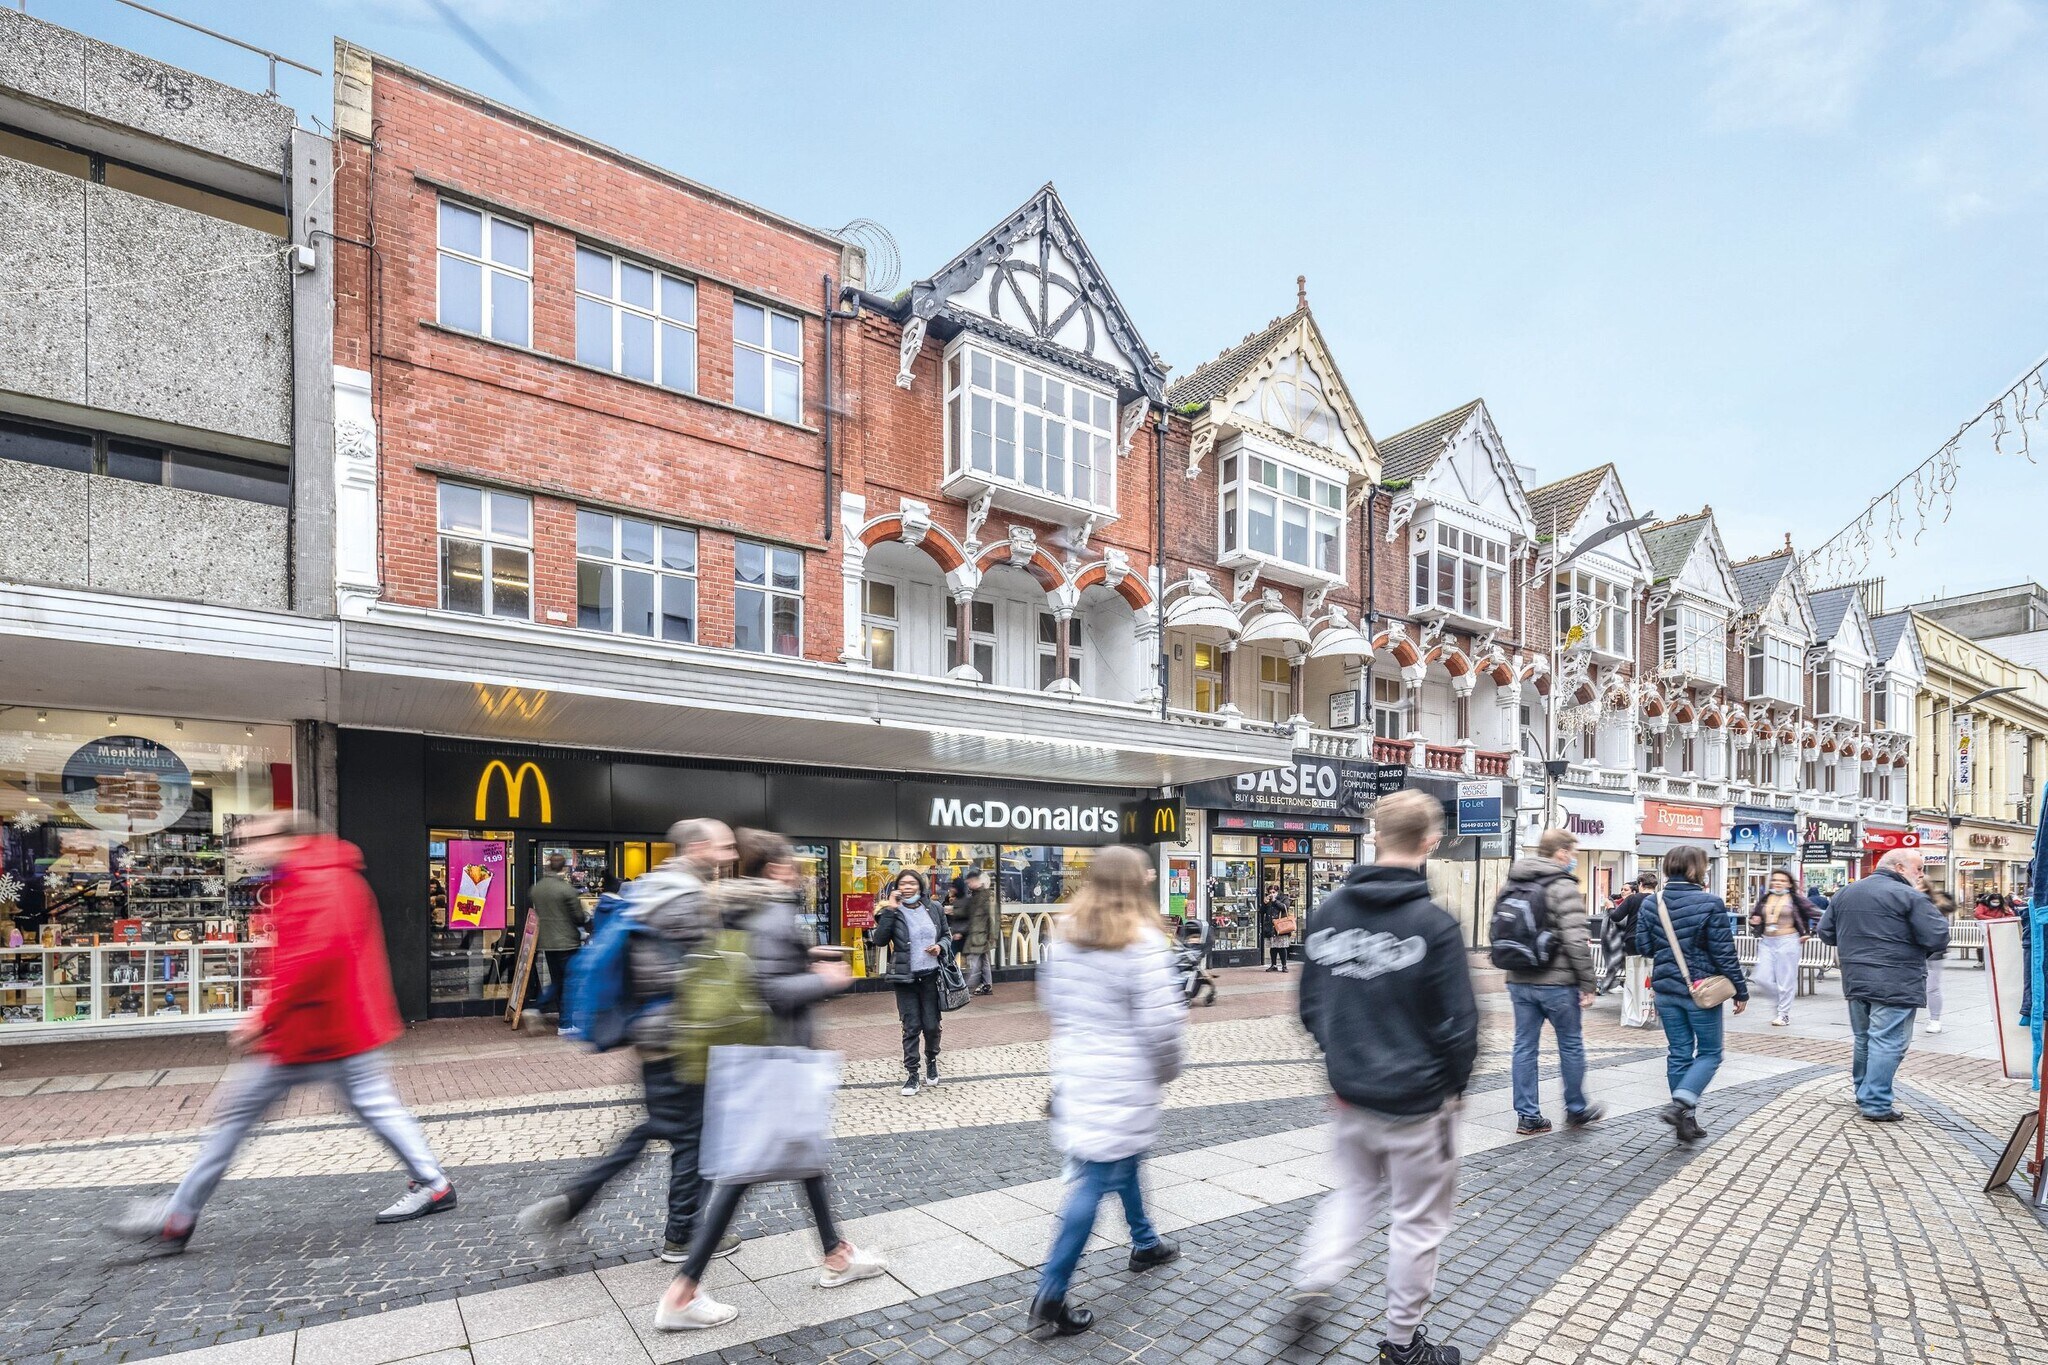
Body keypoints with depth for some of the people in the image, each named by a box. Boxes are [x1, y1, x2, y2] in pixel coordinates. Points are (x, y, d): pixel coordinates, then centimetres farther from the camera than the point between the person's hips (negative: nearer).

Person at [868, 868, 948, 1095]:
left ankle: (932, 1061, 34)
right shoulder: (892, 912, -4)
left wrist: (940, 946, -6)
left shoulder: (934, 910, 4)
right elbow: (879, 940, -17)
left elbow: (946, 935, 16)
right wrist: (889, 910, -20)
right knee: (911, 1027, 1)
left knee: (932, 1025, 7)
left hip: (931, 976, 2)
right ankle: (911, 1073, 14)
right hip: (905, 978, -2)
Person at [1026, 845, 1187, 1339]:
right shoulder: (1142, 942, -18)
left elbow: (1050, 999, 14)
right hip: (1122, 1082, -8)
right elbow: (1160, 1023, -20)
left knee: (1122, 1160, 26)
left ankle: (1145, 1242, 45)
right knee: (1095, 1182, -1)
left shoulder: (1064, 937, 3)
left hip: (1075, 1072, 8)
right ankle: (1050, 1301, 4)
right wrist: (1168, 1068, -2)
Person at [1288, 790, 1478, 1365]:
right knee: (1417, 1219, 14)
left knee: (1353, 1191, 27)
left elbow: (1310, 1005, 3)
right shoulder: (1433, 923, -20)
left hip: (1351, 1094, 5)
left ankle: (1312, 1284, 16)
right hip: (1418, 1101, -4)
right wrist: (1456, 1083, 4)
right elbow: (1457, 1022, -14)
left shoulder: (1329, 910, -5)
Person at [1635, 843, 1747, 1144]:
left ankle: (1686, 1119, 15)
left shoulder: (1651, 904, 1)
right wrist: (1740, 991, -1)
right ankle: (1681, 1104, -10)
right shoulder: (1710, 903, -13)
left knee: (1679, 1053, 12)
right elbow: (1724, 952, -10)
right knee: (1709, 1053, 8)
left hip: (1666, 990, 5)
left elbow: (1643, 946, 2)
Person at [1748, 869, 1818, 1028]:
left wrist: (1809, 934, -4)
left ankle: (1784, 1013, 13)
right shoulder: (1764, 899, 9)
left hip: (1787, 942, -4)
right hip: (1766, 942, 4)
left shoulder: (1795, 899, -3)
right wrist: (1754, 922, 0)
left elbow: (1817, 914, -2)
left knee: (1786, 979, 1)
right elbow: (1754, 915, 21)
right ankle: (1779, 1001, 26)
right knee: (1763, 978, 0)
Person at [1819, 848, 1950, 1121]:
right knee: (1887, 1043, -3)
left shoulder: (1847, 892, 12)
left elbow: (1826, 932, 15)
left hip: (1855, 980, 7)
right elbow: (1938, 938, -14)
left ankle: (1863, 1093, 29)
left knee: (1864, 1039, 19)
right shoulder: (1910, 896, -10)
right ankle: (1876, 1105, -2)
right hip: (1895, 984, -7)